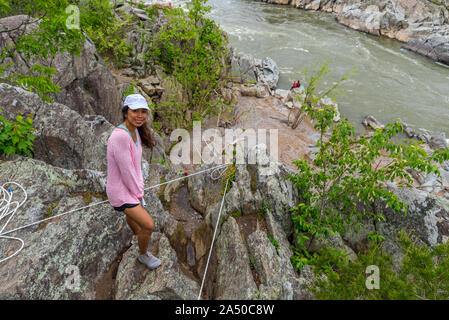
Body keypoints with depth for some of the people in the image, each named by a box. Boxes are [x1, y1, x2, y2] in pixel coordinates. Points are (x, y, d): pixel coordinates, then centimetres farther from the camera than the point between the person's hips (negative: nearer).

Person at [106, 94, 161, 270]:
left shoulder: (135, 130, -5)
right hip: (120, 192, -9)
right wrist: (138, 192, -12)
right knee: (149, 225, -5)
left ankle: (137, 236, 64)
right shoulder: (120, 136, -33)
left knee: (132, 213, 34)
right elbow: (126, 171, -26)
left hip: (130, 186, 9)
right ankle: (143, 254, 25)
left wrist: (139, 187, 3)